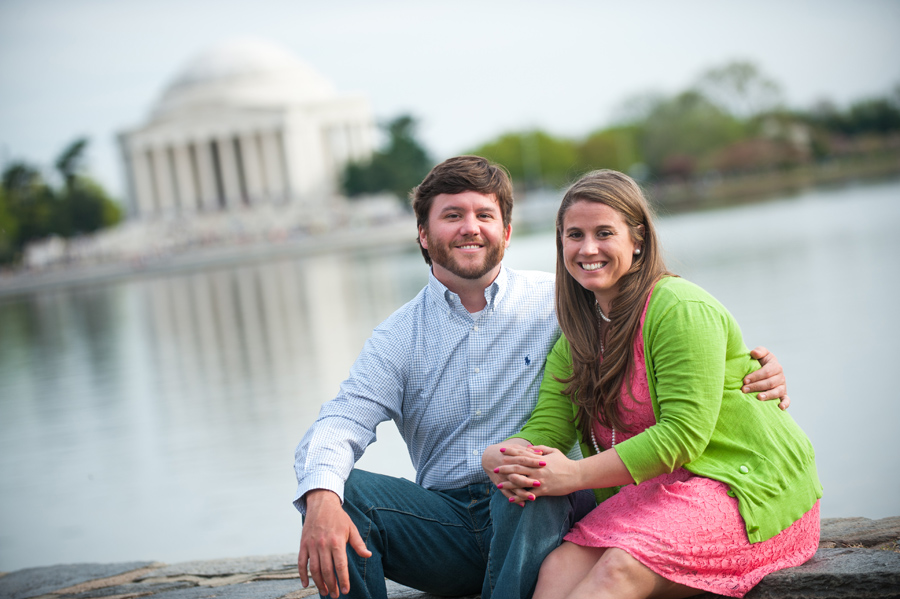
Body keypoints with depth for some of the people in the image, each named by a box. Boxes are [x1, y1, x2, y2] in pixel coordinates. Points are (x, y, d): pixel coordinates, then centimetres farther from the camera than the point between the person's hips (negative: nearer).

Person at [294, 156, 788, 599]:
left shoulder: (556, 303, 4)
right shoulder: (398, 339, 9)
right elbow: (342, 422, -5)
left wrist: (754, 366, -15)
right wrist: (321, 498, -28)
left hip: (540, 515, -2)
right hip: (448, 520, 2)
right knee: (341, 490, -21)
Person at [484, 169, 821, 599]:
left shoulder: (679, 309, -12)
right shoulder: (577, 335, 13)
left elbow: (684, 433, -19)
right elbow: (546, 427, 4)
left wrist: (574, 475, -21)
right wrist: (509, 458, -21)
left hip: (744, 483, -6)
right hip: (656, 490, 6)